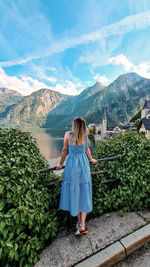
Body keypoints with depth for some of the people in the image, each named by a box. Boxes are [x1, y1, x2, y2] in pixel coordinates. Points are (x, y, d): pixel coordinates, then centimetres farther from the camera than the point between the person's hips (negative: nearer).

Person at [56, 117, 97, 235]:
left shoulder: (68, 134, -11)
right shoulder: (85, 135, -4)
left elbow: (65, 150, -4)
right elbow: (87, 149, 8)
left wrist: (60, 164, 9)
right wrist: (91, 159, 26)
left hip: (72, 164, -1)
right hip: (84, 164, 2)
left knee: (74, 194, 16)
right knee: (84, 194, 13)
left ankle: (79, 223, 33)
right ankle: (82, 226, 21)